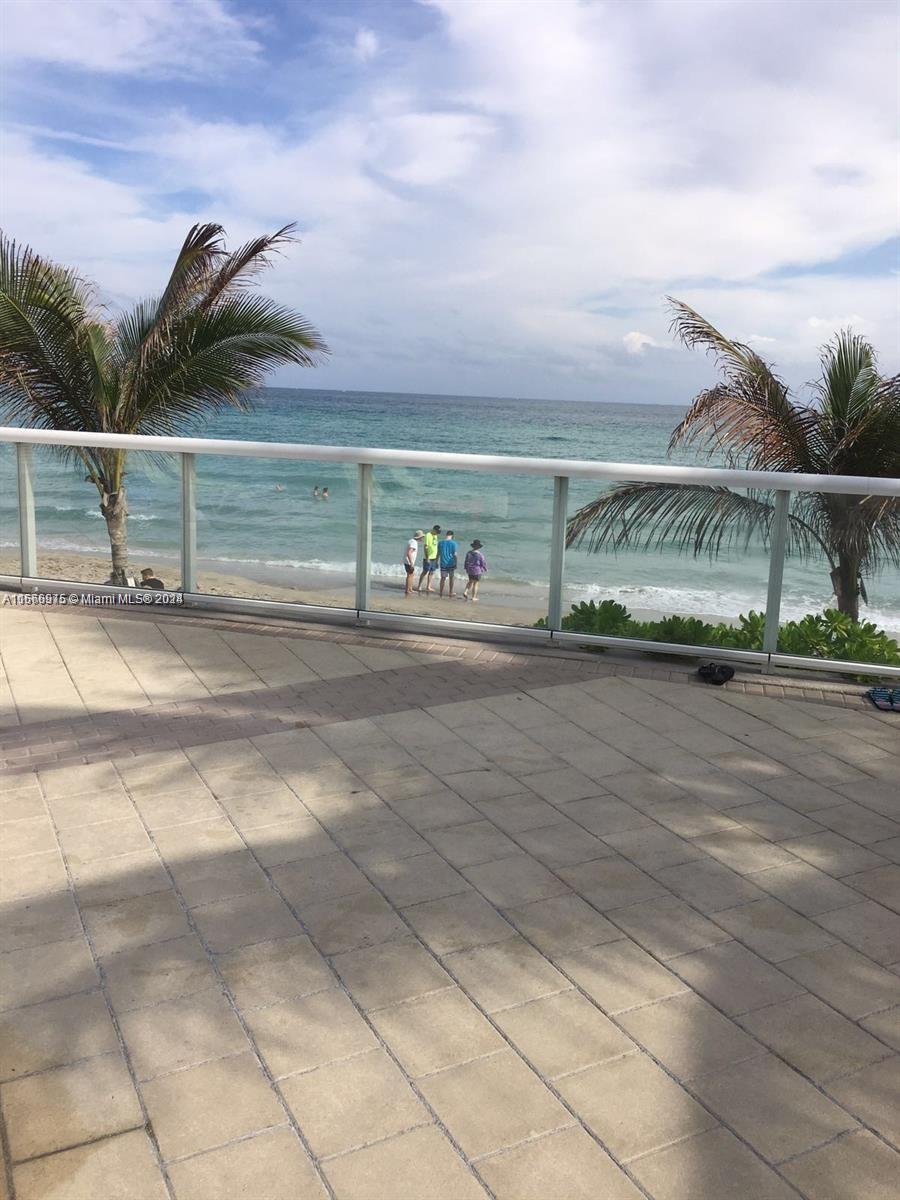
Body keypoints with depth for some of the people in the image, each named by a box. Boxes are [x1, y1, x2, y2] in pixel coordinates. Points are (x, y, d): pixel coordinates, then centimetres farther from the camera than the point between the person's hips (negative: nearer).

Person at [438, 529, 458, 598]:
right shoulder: (453, 543, -10)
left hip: (443, 564, 2)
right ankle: (450, 593, 17)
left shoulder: (441, 543, 0)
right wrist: (455, 564, -2)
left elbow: (438, 554, 4)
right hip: (451, 564, -2)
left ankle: (441, 593, 8)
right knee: (451, 578, 11)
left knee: (443, 578, 7)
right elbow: (455, 555, -10)